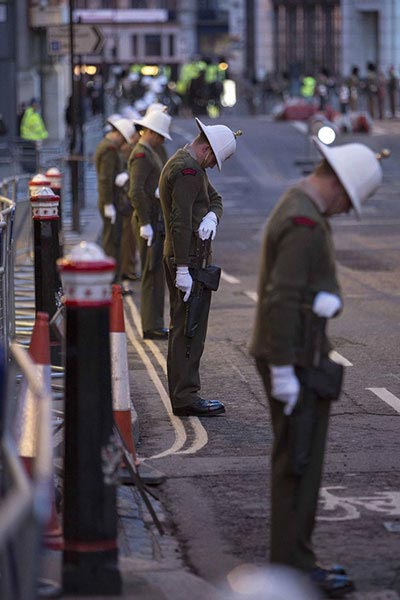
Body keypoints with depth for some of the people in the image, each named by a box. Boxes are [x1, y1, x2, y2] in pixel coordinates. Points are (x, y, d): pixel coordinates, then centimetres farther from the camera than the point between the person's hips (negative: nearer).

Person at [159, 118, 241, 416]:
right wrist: (183, 270, -25)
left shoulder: (181, 162, 16)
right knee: (189, 329, -8)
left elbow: (215, 197, 19)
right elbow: (180, 222, -24)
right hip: (189, 259, -11)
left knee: (183, 329, 14)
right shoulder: (188, 170, -18)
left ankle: (182, 395, 20)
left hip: (181, 258, 11)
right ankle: (186, 398, -6)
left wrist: (211, 216, -6)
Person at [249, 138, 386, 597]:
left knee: (295, 461, 15)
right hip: (295, 361, -11)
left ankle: (290, 560, 21)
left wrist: (327, 298, -4)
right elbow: (282, 299, -25)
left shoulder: (299, 207, 13)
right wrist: (282, 370, -24)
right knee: (300, 462, -5)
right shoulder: (305, 223, -21)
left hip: (297, 355, 11)